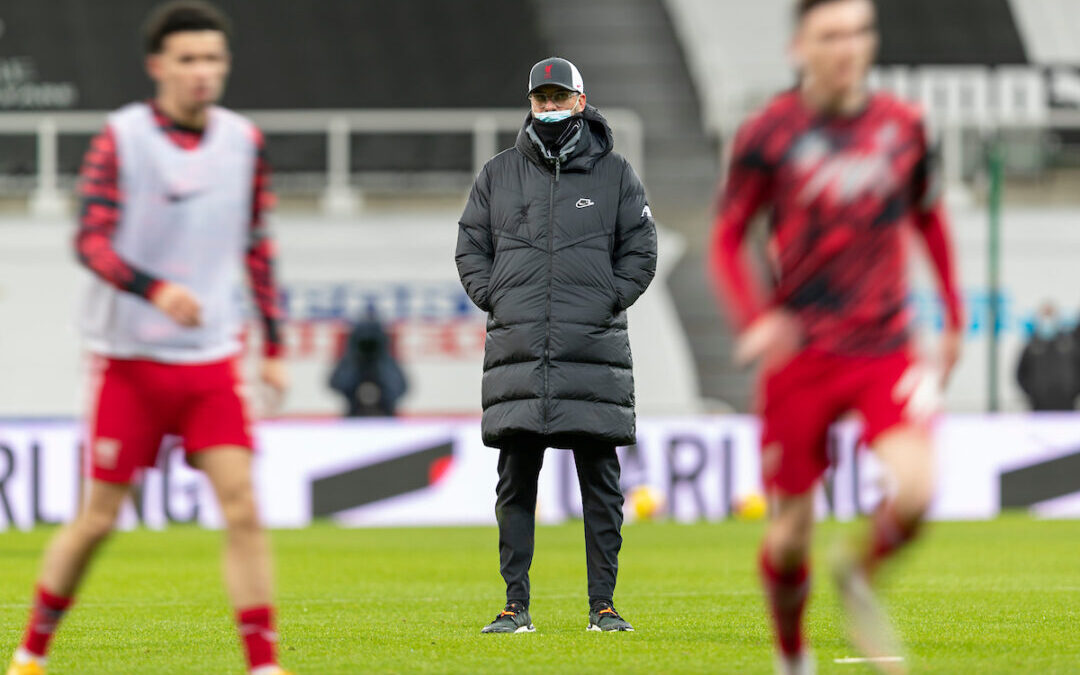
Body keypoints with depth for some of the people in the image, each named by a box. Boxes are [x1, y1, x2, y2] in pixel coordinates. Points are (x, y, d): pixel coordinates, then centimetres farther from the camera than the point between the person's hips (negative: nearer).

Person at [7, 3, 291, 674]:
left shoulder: (245, 141, 5)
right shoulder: (121, 139, -8)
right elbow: (91, 241, -14)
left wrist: (274, 346, 12)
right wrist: (157, 290, -31)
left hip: (212, 361, 3)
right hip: (132, 359, -3)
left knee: (242, 506, -10)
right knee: (100, 516, 2)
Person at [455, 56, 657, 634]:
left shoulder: (614, 175, 8)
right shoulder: (498, 174, 12)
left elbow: (640, 253, 9)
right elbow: (471, 246, 15)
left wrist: (607, 302, -4)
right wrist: (495, 300, 1)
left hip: (593, 348, -1)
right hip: (518, 352, 1)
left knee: (600, 484, -1)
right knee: (515, 483, 0)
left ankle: (603, 604, 3)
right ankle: (516, 605, 3)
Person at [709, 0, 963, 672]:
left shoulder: (903, 126, 3)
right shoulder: (770, 135, -5)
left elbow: (930, 220, 20)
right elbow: (726, 240, 1)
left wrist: (954, 320, 18)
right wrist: (756, 319, -16)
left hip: (885, 351, 2)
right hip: (800, 355, -2)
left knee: (916, 491, -21)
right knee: (792, 530, 0)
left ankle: (861, 576, 12)